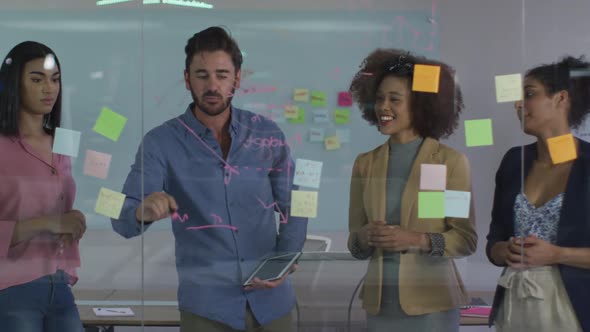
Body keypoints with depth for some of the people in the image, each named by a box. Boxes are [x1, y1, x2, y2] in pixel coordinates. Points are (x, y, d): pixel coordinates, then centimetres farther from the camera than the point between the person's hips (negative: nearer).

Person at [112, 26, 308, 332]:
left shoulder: (268, 135, 0)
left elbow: (294, 209, 9)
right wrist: (143, 212, -35)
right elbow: (123, 219, -13)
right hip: (206, 304, -2)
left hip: (271, 299, 3)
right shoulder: (162, 142, -7)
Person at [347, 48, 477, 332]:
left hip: (431, 303, -3)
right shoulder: (365, 163, 5)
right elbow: (354, 244, 8)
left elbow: (466, 239, -5)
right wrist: (364, 237, -12)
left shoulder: (450, 161, -4)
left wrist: (418, 240, -19)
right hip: (380, 303, 3)